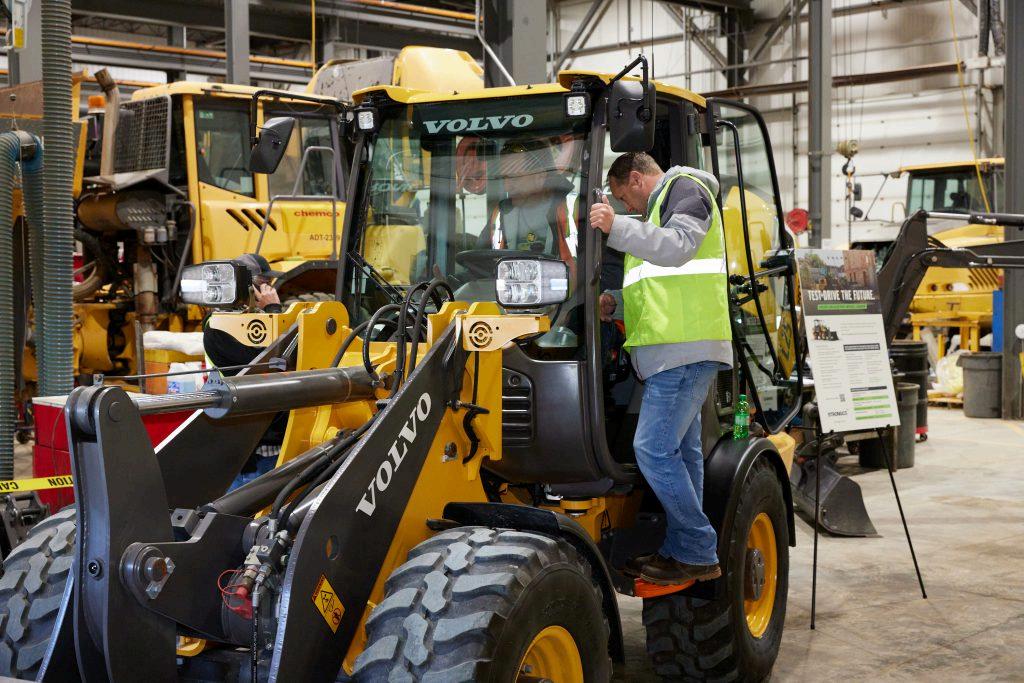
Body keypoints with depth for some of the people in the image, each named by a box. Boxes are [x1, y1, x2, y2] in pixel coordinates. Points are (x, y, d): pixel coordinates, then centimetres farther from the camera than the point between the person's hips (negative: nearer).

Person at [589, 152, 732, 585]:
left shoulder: (685, 189, -2)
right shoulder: (663, 204, 29)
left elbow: (677, 246, -21)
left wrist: (617, 227, -29)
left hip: (683, 350, -11)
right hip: (678, 350, 11)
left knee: (654, 449, -14)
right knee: (680, 451, 11)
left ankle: (698, 555, -7)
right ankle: (680, 550, 17)